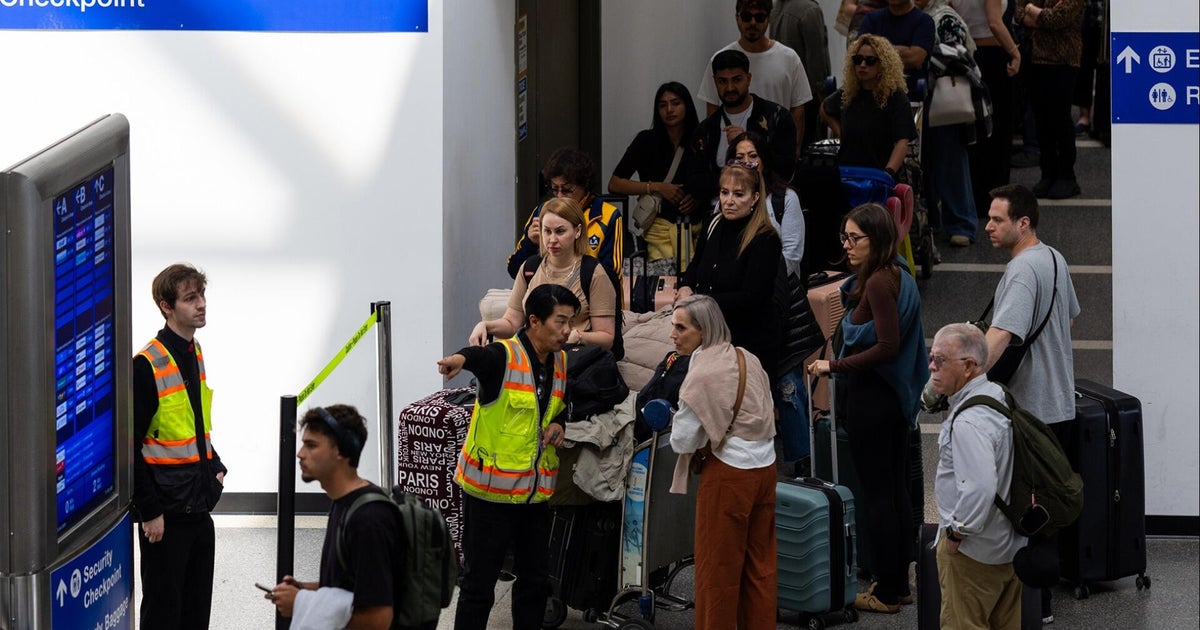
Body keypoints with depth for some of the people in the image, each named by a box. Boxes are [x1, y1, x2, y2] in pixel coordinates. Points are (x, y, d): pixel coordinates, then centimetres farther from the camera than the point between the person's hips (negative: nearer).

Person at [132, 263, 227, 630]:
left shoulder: (195, 354, 9)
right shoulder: (148, 365, -17)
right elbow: (131, 445, -17)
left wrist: (216, 469, 8)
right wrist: (149, 511, -17)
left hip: (199, 506, 8)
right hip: (166, 510, -8)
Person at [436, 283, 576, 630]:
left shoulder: (561, 363, 6)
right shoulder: (505, 357, -17)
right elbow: (480, 356, -41)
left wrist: (558, 424, 1)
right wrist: (460, 359, -66)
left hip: (536, 492, 7)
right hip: (491, 490, -7)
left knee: (535, 578, 16)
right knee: (479, 584, -2)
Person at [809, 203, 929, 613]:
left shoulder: (878, 283, -19)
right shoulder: (897, 277, 11)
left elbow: (888, 346, -25)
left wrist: (835, 367, -18)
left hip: (870, 398, -10)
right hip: (893, 396, 10)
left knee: (877, 494, -3)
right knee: (895, 490, 13)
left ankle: (887, 593, 3)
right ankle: (898, 584, 20)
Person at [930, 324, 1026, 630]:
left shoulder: (968, 422, -26)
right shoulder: (997, 397, 6)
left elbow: (979, 488, -35)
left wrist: (956, 533, -20)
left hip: (973, 551, -10)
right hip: (1010, 543, 10)